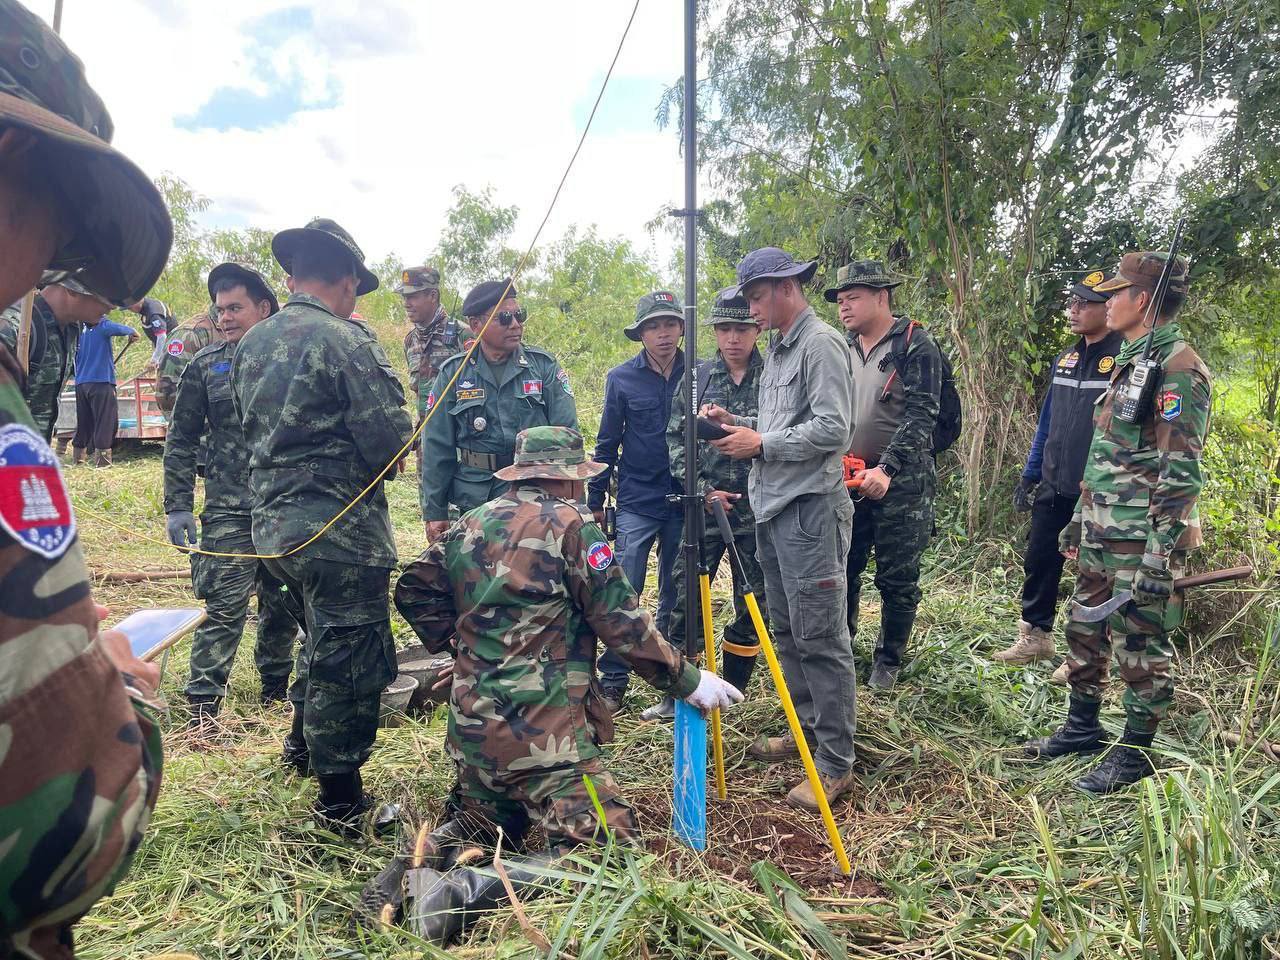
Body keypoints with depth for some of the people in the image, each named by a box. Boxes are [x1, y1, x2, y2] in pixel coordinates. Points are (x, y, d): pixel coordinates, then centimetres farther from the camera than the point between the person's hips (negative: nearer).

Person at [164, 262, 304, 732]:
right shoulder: (206, 365, 4)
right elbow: (181, 440, 6)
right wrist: (177, 507, 0)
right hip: (228, 511, -1)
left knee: (284, 605, 12)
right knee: (225, 607, -4)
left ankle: (276, 685, 31)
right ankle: (203, 702, 5)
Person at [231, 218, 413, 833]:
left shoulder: (251, 343, 9)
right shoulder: (345, 340, -15)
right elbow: (392, 440, -17)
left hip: (273, 523, 8)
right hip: (339, 528, -8)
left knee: (322, 639, 28)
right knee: (350, 658, 3)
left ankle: (303, 746, 44)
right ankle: (341, 800, 14)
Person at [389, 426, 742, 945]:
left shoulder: (471, 523, 10)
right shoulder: (569, 524, -8)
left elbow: (413, 591, 17)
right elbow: (623, 625, -10)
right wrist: (688, 681, 0)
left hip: (472, 721, 8)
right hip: (542, 728, -7)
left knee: (485, 826, 29)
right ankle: (471, 888, -21)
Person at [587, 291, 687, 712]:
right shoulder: (622, 378, -1)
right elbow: (607, 443, 3)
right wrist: (595, 500, 5)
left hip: (685, 503, 2)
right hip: (636, 503, -1)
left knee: (676, 596, 11)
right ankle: (613, 681, 6)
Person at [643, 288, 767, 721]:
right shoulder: (696, 377, 5)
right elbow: (676, 440, 4)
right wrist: (703, 490, -5)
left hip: (756, 511, 0)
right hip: (704, 507, 1)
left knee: (753, 604, 6)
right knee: (686, 598, 1)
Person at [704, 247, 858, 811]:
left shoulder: (821, 344, -10)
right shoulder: (778, 350, 19)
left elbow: (833, 429, -19)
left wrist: (761, 445, -14)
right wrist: (736, 424, 7)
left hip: (811, 509, -10)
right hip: (773, 507, 10)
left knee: (820, 637, -5)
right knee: (787, 631, 16)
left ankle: (836, 763, 4)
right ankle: (808, 730, 30)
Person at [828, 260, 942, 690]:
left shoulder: (915, 346, -8)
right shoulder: (842, 349, 9)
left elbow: (920, 416, -16)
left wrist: (886, 469, -26)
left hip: (900, 481, -5)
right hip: (848, 479, 5)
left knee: (897, 578, 5)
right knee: (842, 570, 11)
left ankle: (889, 660, 22)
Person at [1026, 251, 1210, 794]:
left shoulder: (1178, 368, -16)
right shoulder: (1129, 361, 15)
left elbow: (1180, 471, -20)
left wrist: (1160, 555, -22)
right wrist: (1080, 519, 21)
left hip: (1142, 539, -10)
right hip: (1102, 532, 10)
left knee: (1140, 647, 3)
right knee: (1085, 631, 18)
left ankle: (1135, 753, 17)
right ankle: (1083, 727, 33)